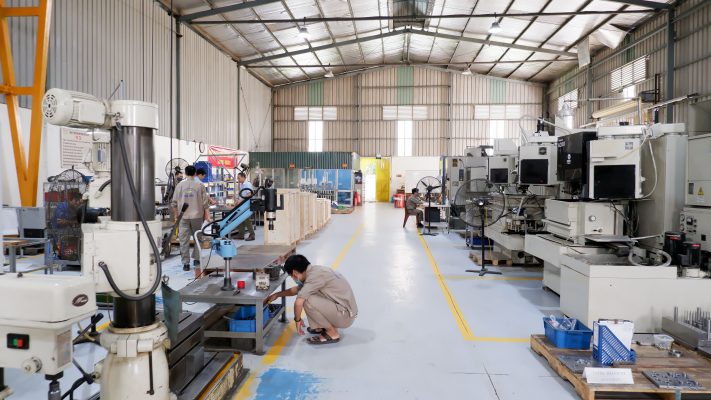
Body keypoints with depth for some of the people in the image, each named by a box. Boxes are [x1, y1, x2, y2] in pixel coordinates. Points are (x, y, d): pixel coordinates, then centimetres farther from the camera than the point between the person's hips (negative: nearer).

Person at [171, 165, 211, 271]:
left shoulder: (180, 185, 2)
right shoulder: (200, 185, -1)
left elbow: (174, 202, 5)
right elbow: (205, 202, -2)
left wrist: (176, 215, 17)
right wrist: (207, 215, 5)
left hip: (183, 217, 0)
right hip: (197, 216, 0)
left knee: (184, 240, 3)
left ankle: (185, 263, 2)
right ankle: (196, 259, 20)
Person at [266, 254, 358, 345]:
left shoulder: (315, 275, -21)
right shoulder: (314, 270, 7)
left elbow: (298, 303, -25)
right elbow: (298, 289, 26)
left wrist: (297, 320, -7)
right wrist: (277, 295, 30)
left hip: (345, 315, -9)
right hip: (343, 308, 9)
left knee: (307, 301, -21)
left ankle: (332, 333, -5)